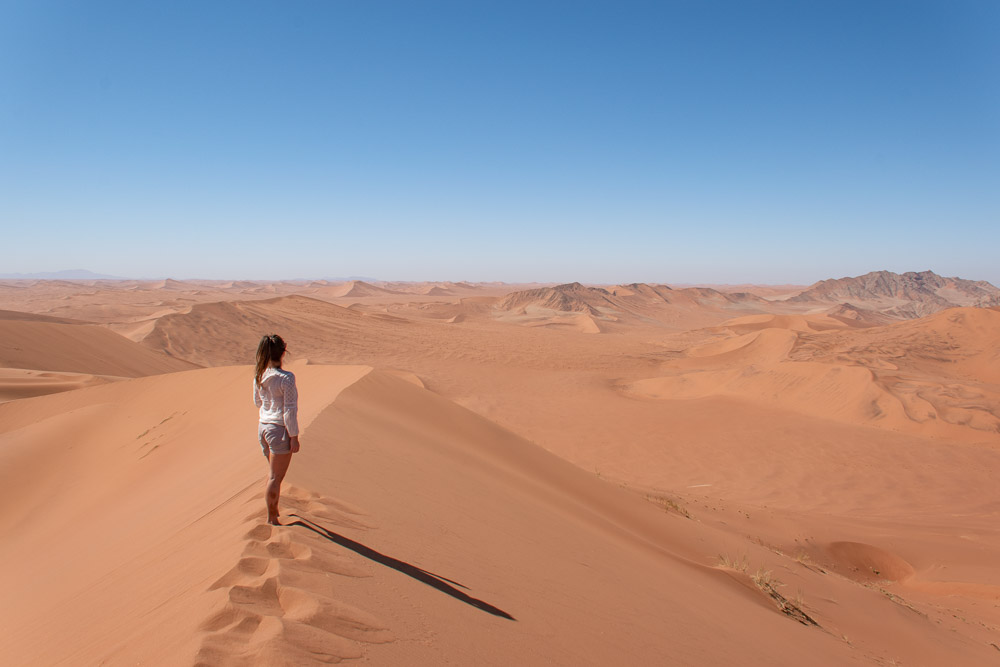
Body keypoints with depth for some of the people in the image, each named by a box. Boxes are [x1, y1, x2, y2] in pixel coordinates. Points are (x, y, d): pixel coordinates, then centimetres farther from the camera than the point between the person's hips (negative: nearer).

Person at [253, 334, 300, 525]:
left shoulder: (259, 376, 1)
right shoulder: (286, 378, -20)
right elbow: (289, 410, -18)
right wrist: (294, 437, -12)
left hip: (263, 427, 8)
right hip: (279, 430, -7)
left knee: (274, 472, 24)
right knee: (276, 477, 4)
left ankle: (274, 509, 38)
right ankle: (271, 519, 15)